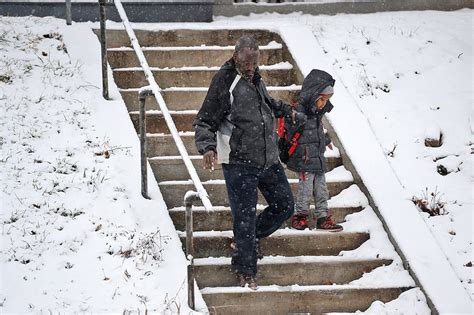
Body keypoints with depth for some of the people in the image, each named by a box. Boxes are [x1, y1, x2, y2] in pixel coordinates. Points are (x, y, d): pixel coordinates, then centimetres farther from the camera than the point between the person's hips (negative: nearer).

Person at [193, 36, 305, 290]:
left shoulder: (255, 80, 11)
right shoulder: (225, 83, -14)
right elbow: (204, 122, -14)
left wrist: (287, 111, 26)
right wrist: (208, 147, -29)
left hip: (268, 160, 8)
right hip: (239, 162, -8)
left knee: (284, 206, 15)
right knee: (245, 216, -4)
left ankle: (247, 240, 34)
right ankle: (245, 270, 11)